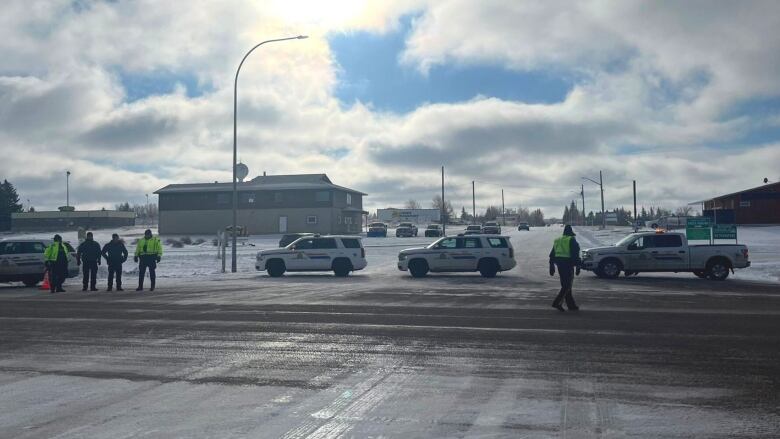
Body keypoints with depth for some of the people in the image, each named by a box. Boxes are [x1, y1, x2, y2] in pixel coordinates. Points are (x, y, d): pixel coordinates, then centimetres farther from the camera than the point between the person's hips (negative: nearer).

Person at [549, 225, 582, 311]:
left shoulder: (557, 241, 14)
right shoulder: (572, 240, -6)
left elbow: (552, 255, 16)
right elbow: (575, 255, -12)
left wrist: (552, 267, 20)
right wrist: (578, 267, -9)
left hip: (560, 265, 7)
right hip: (568, 264, -7)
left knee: (565, 285, 13)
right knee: (567, 286, -4)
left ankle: (571, 305, 17)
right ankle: (557, 302, -15)